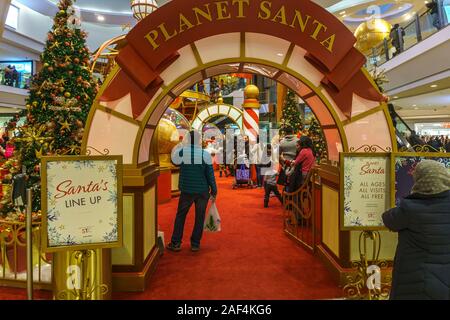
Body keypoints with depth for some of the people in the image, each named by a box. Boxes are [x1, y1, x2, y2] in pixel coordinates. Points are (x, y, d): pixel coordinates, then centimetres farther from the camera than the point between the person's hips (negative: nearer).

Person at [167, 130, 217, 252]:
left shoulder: (181, 152, -5)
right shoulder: (205, 154, -9)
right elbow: (210, 175, -7)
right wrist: (214, 191, 2)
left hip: (186, 190, 1)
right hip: (202, 191, -1)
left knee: (180, 216, 13)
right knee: (199, 217, 10)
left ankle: (175, 243, 16)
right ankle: (195, 244, 16)